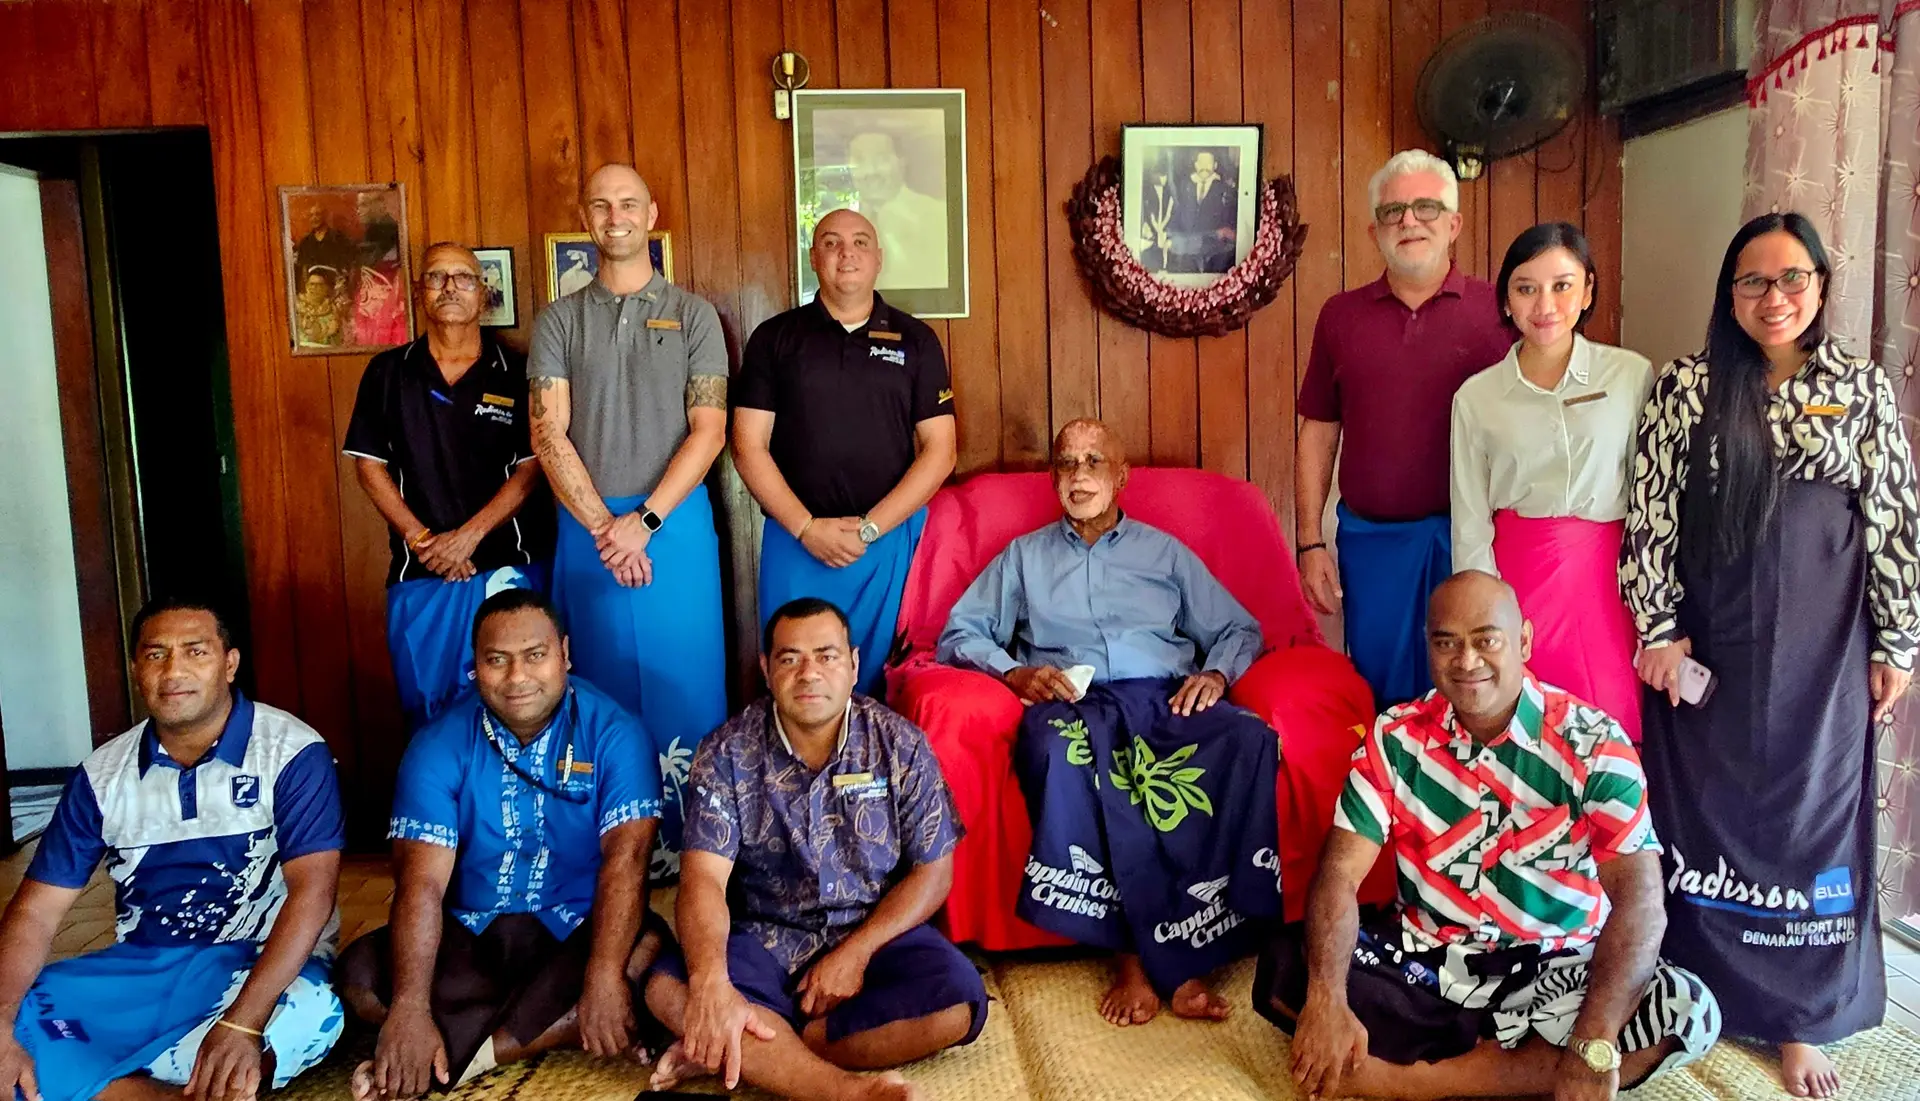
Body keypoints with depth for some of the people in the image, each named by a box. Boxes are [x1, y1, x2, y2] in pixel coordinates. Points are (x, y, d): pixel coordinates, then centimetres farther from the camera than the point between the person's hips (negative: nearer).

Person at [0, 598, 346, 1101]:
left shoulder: (292, 753, -11)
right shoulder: (103, 773, 4)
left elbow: (311, 892, -20)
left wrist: (242, 1025, -33)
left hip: (261, 965, -4)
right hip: (137, 969, 4)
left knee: (310, 1012, -36)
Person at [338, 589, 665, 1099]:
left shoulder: (613, 732, -12)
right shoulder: (440, 745, -8)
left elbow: (626, 857, -22)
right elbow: (422, 881, -16)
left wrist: (604, 976, -36)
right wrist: (410, 1007, -30)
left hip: (580, 932, -2)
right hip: (468, 935, 2)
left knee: (650, 951, -32)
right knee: (361, 973, -21)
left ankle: (456, 1056, -23)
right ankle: (557, 1025, -19)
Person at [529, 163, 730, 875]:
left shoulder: (693, 315, 6)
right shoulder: (558, 321, 9)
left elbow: (709, 430, -2)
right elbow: (548, 435, 1)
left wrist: (645, 520, -12)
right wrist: (603, 527, -11)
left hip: (676, 523, -1)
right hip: (586, 528, 1)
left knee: (685, 682, 0)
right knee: (606, 684, 5)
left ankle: (686, 841, 11)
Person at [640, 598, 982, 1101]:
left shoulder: (901, 744, -6)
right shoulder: (728, 751, -8)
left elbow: (932, 872, -3)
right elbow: (704, 878, -17)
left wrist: (855, 953, -17)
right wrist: (711, 984, -36)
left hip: (876, 933, 1)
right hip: (762, 940, 0)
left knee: (957, 1002, -28)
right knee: (667, 987, -28)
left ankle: (733, 1053, -22)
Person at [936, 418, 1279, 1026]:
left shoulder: (1165, 551, 27)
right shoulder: (1024, 556, 26)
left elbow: (1239, 629, 22)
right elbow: (960, 634, 17)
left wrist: (1215, 673, 0)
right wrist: (1015, 673, -3)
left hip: (1167, 698, 1)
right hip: (1071, 704, -1)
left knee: (1249, 741, -33)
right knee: (1058, 753, -39)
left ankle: (1152, 952, -31)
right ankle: (1157, 955, -31)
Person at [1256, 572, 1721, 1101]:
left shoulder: (1592, 744, -10)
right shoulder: (1395, 736, -5)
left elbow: (1638, 896, -19)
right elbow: (1341, 872, -11)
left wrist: (1593, 1048, -33)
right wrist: (1327, 1000, -30)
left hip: (1555, 973, 0)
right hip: (1423, 958, 1)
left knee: (1689, 1013, -29)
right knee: (1283, 965, -23)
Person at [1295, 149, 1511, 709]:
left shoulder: (1496, 310, 0)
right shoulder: (1341, 315, 7)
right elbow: (1318, 435, 9)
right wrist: (1309, 542, 4)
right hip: (1370, 537, 2)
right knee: (1381, 695, 13)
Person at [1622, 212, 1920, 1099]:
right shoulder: (1686, 386, -1)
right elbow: (1650, 514, -3)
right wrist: (1657, 631, -7)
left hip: (1819, 649, 1)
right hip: (1708, 643, -1)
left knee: (1810, 811, 8)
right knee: (1701, 810, 7)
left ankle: (1799, 1021, 22)